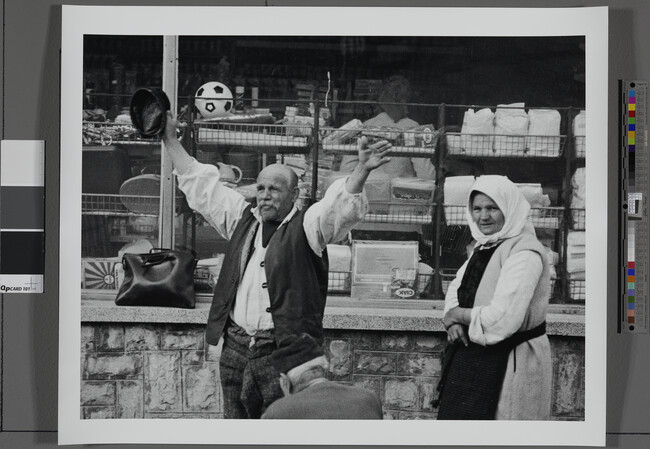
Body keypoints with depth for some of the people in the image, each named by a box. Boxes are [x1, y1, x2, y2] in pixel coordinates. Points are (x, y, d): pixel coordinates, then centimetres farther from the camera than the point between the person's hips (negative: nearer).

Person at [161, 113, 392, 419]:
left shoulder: (305, 227, -1)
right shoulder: (242, 219, 15)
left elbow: (341, 206, -18)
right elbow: (200, 186, 23)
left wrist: (362, 171, -35)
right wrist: (170, 140, 26)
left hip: (283, 351, -6)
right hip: (235, 347, 6)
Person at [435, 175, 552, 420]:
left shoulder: (525, 253, -19)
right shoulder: (484, 247, 12)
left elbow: (503, 320, -27)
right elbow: (456, 290, 15)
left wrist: (458, 315, -11)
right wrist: (453, 322, -7)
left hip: (510, 365, -9)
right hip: (473, 358, 9)